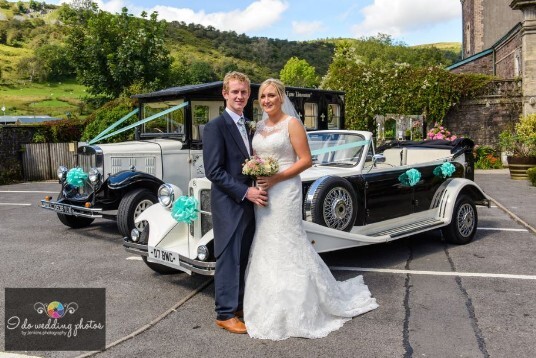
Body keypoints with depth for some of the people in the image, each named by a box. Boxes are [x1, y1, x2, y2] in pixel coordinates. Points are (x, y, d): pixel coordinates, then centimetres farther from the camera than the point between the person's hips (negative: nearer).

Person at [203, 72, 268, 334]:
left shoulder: (248, 126, 15)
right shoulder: (216, 126, -10)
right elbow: (213, 170, -17)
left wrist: (255, 189, 3)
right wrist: (245, 192, -19)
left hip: (248, 202, 8)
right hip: (228, 203, -8)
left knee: (243, 258, 14)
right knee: (229, 258, -2)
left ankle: (239, 304, 26)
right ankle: (225, 313, 9)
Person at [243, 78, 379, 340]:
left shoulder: (292, 124, -7)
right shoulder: (259, 126, 12)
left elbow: (306, 160, -11)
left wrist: (277, 178, -19)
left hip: (285, 191, -7)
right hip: (261, 193, 7)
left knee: (287, 245, -2)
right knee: (265, 247, 11)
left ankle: (296, 312, 13)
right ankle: (270, 306, 24)